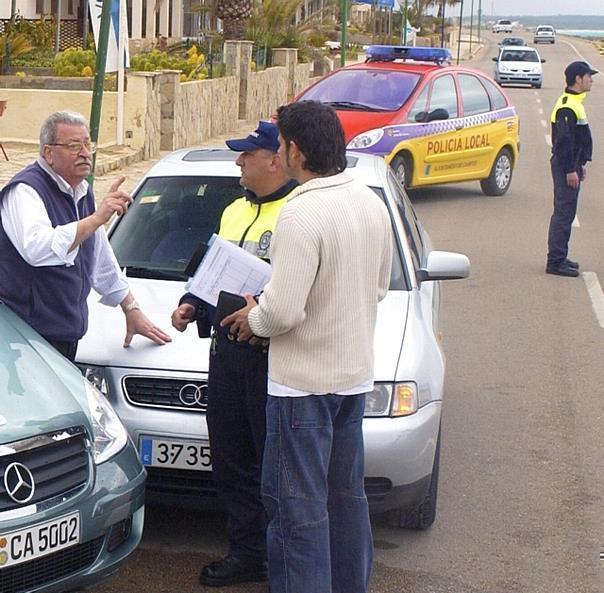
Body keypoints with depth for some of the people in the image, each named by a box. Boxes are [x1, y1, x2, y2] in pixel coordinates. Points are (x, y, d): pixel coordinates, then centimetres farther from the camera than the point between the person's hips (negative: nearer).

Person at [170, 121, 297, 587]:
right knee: (230, 459, 13)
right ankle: (247, 552, 24)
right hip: (228, 349, 9)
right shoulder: (234, 212, 19)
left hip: (274, 356, -8)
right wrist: (191, 304, 13)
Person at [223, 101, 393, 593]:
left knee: (298, 502, 0)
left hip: (303, 381, -9)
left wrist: (252, 319, -5)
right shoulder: (372, 203, 5)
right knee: (347, 492, 20)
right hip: (356, 373, 9)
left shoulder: (302, 213, -22)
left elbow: (283, 311, -25)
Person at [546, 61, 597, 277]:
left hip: (570, 165, 11)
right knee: (564, 213, -8)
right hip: (566, 167, -11)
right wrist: (570, 170, -22)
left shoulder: (574, 103, 15)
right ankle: (555, 262, -5)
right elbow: (563, 141, -22)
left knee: (565, 213, 14)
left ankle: (558, 258, 21)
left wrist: (579, 165, 22)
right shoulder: (567, 106, -18)